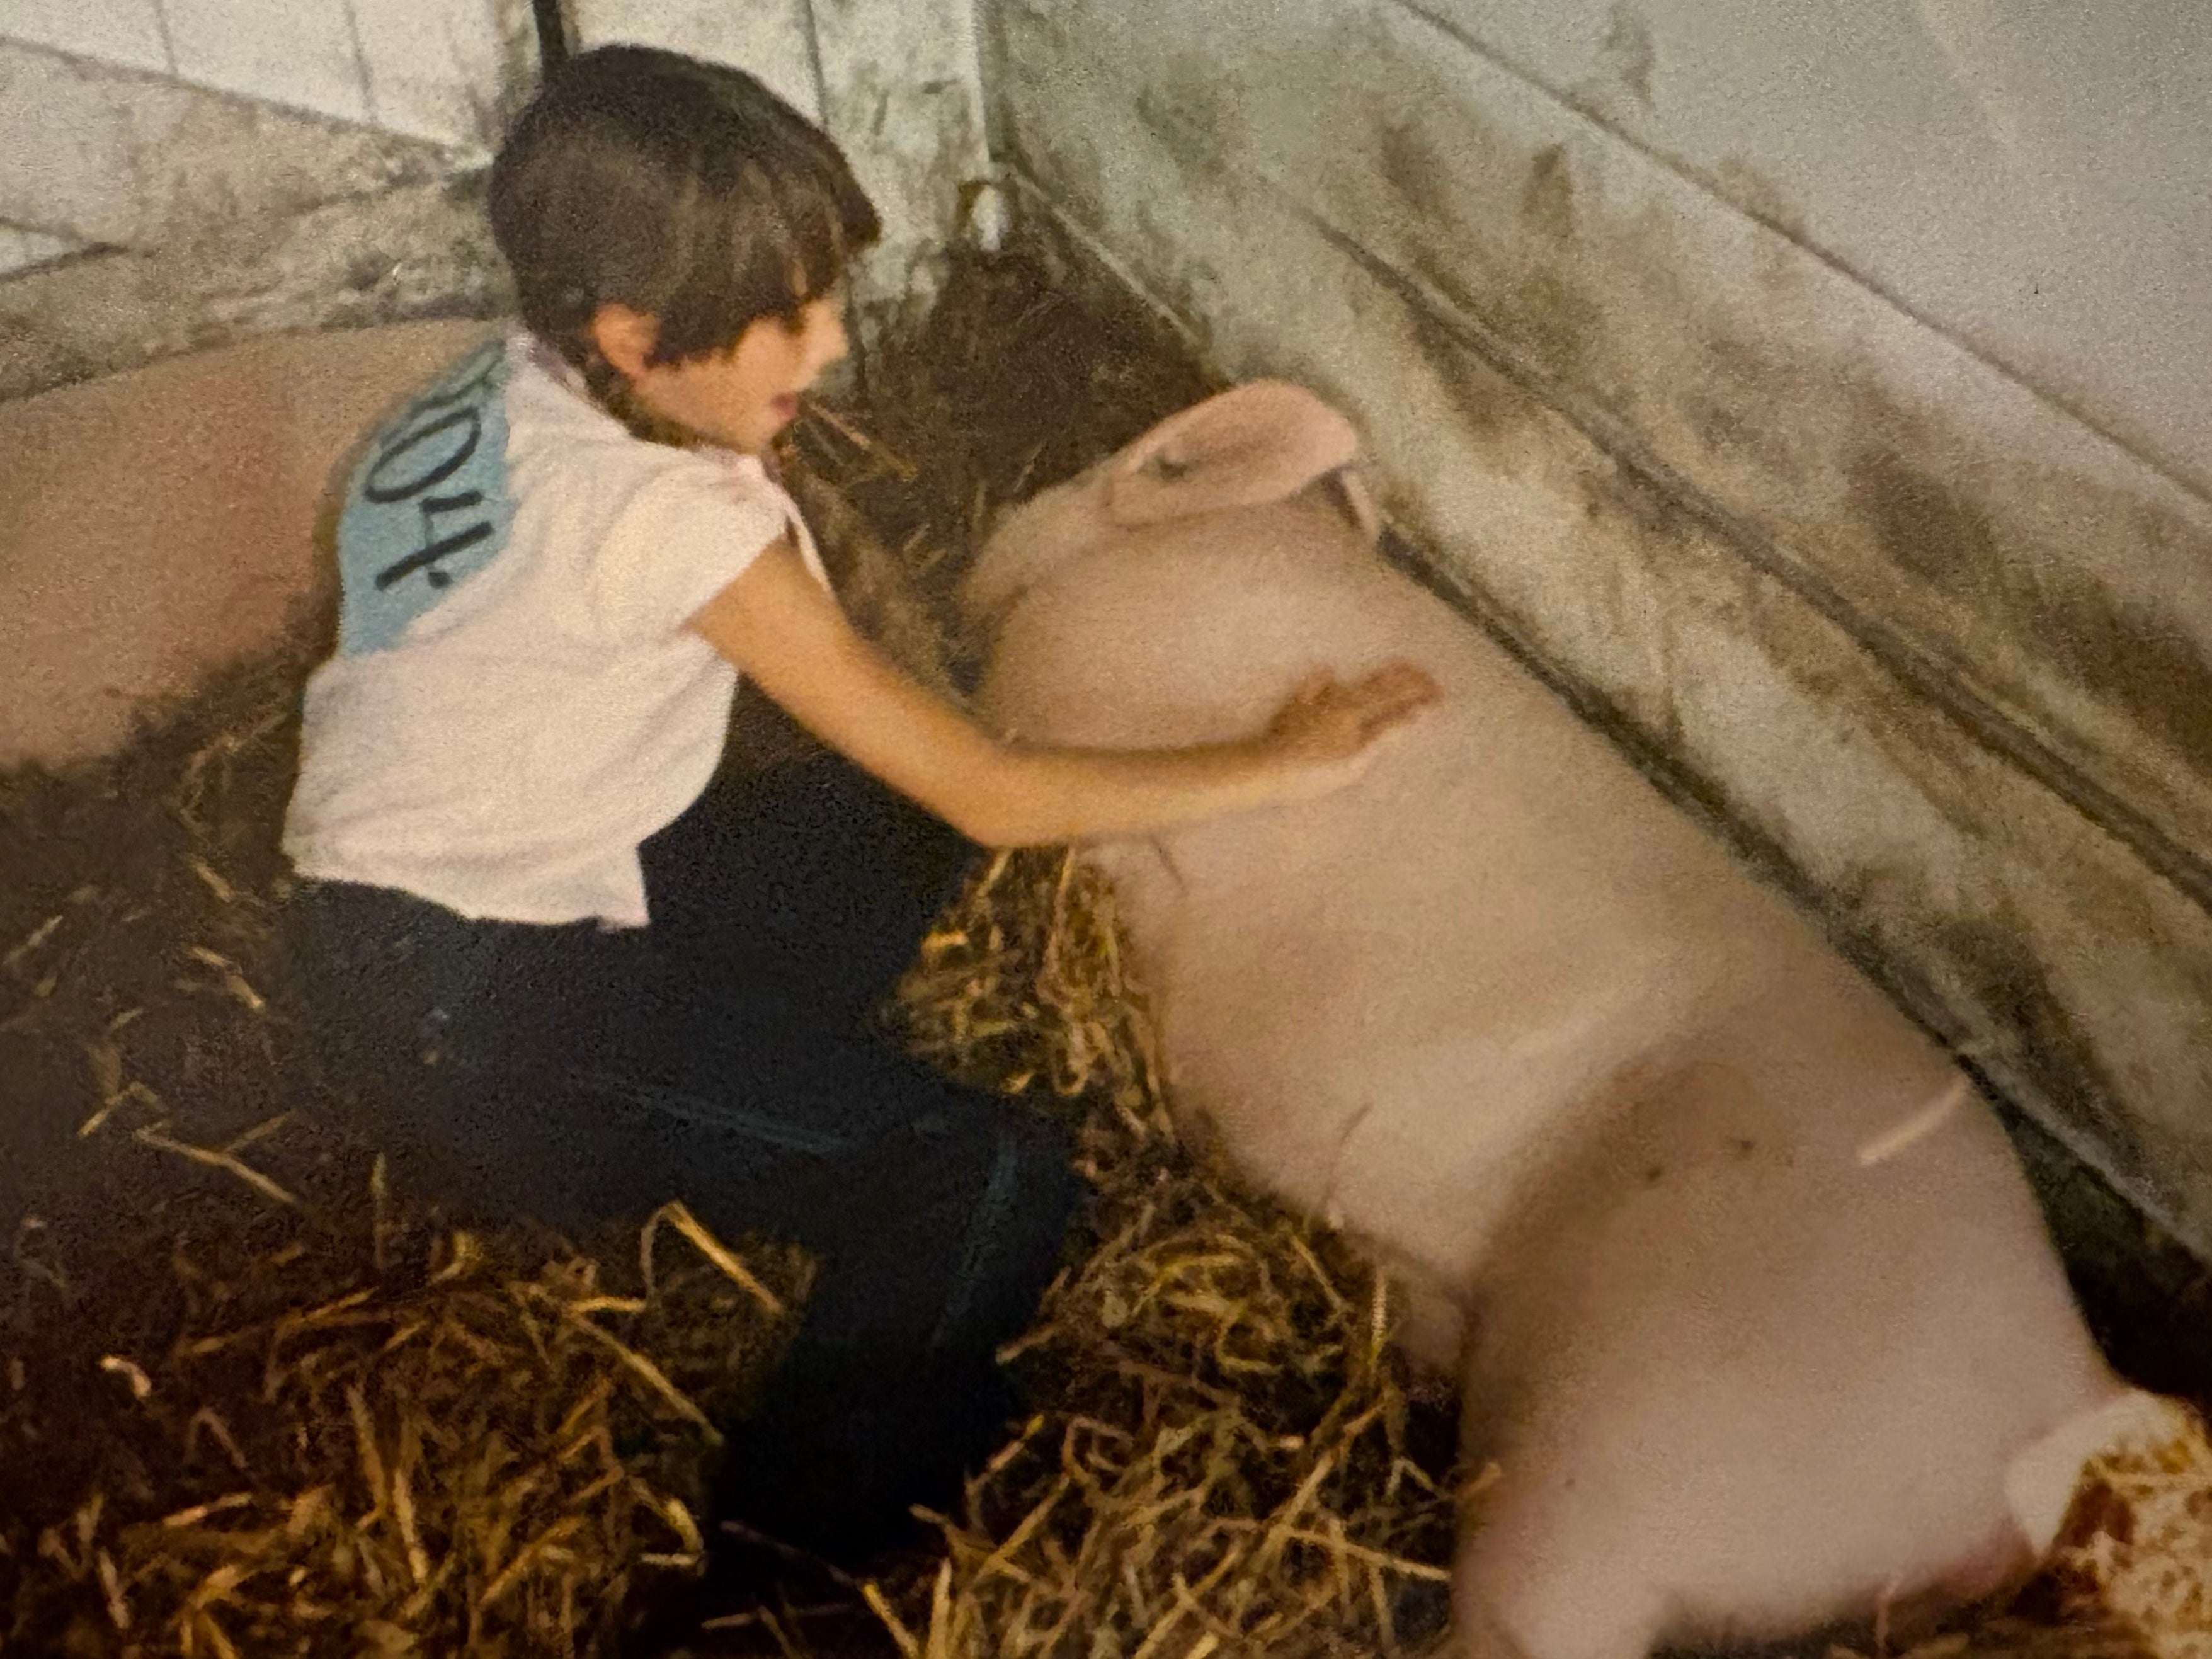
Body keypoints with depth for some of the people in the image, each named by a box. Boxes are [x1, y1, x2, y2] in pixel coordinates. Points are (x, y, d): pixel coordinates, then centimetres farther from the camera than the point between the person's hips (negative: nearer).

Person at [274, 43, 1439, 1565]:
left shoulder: (519, 393, 1)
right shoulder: (667, 513, -25)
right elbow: (994, 795, -22)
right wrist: (1286, 762, -13)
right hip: (466, 1027, -9)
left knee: (892, 805, 15)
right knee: (992, 1191, -19)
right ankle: (789, 1560, 1)